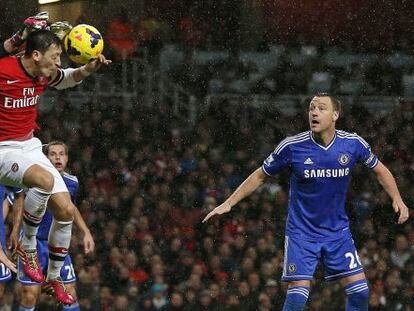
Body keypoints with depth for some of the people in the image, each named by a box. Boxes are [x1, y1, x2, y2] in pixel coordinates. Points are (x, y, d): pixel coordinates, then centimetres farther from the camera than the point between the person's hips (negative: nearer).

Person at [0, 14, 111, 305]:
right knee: (45, 180, -37)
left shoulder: (44, 74, 0)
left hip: (31, 147, 8)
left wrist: (90, 68, 2)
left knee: (66, 210, 2)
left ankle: (54, 278, 21)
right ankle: (27, 246, -14)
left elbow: (70, 78, 22)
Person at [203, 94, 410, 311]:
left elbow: (379, 170, 11)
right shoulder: (292, 146, -13)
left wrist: (397, 199, -1)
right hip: (301, 233, -2)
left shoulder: (353, 144, -8)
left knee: (359, 291, -5)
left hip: (338, 232, 3)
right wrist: (228, 204, -3)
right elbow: (260, 176, 1)